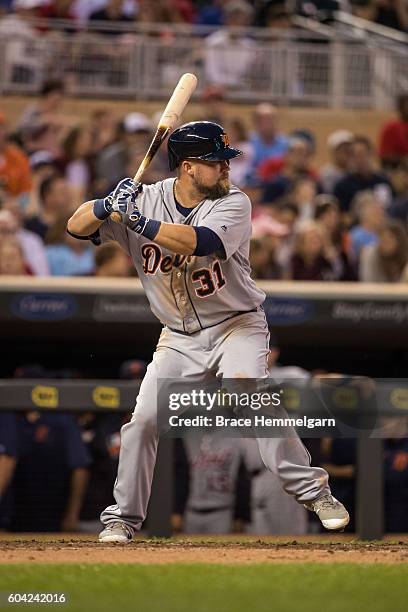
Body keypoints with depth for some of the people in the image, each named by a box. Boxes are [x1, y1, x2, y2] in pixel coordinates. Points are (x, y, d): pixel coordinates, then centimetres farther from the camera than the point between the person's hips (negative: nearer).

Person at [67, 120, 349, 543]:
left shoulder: (233, 203, -13)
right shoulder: (145, 200, -5)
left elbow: (201, 241, -34)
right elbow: (77, 227, -8)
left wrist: (139, 221, -38)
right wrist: (108, 205, -29)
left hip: (236, 326, -3)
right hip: (179, 338, 3)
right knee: (143, 421, -5)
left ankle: (314, 492, -16)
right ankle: (123, 517, 10)